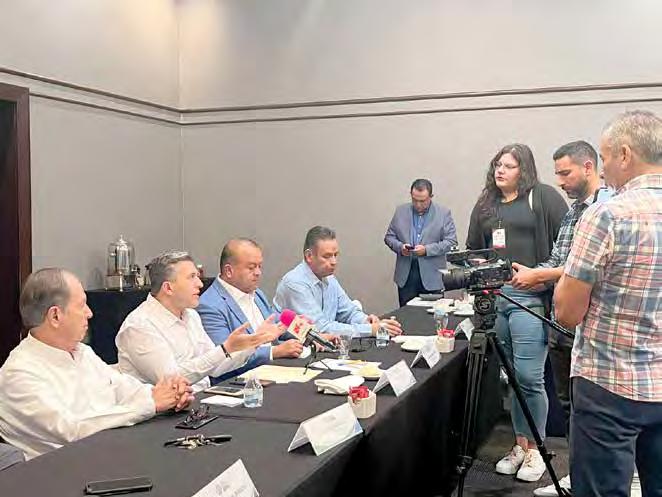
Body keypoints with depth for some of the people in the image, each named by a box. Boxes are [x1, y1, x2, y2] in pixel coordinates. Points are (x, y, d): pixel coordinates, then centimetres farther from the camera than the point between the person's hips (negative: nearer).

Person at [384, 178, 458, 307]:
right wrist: (400, 246, -10)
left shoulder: (443, 213, 0)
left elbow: (451, 242, -4)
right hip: (405, 276, 2)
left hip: (432, 277, -2)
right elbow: (389, 237, 12)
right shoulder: (401, 211, 9)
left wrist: (427, 249, -16)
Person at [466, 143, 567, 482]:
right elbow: (473, 249, 23)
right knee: (510, 376, 10)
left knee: (528, 376, -8)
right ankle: (520, 444, 21)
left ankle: (534, 449, 8)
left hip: (530, 296, -5)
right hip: (493, 297, 6)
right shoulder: (486, 204, 19)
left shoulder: (543, 197, 1)